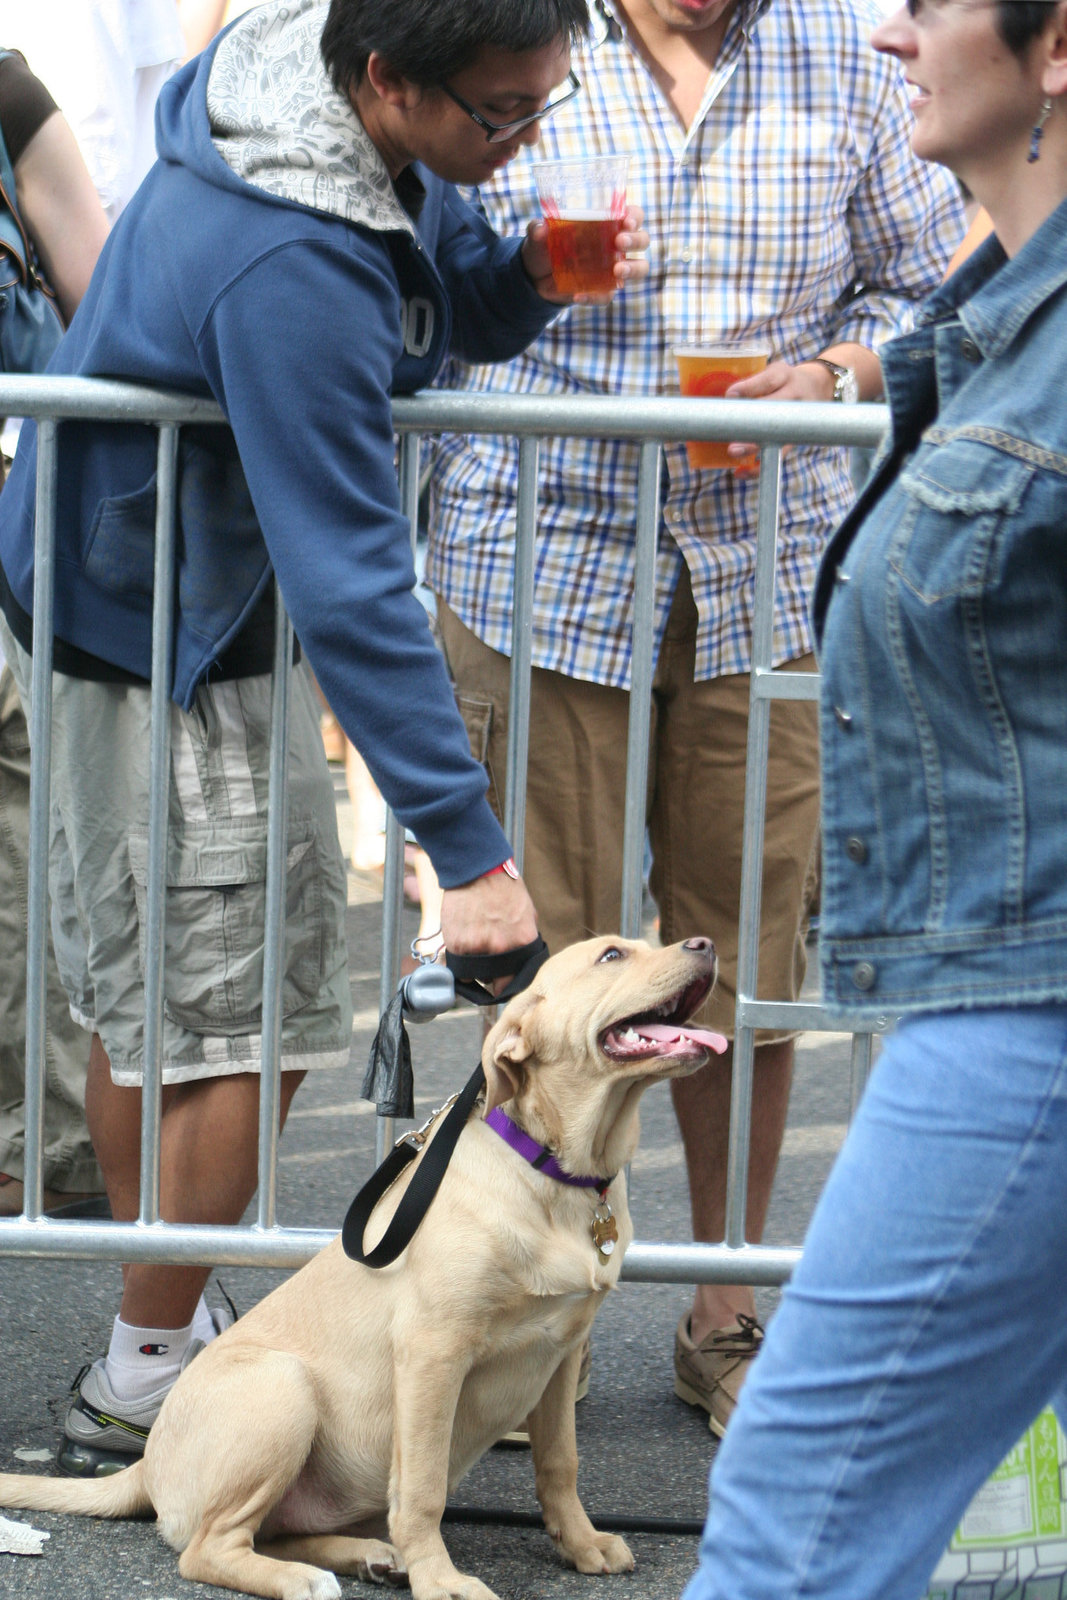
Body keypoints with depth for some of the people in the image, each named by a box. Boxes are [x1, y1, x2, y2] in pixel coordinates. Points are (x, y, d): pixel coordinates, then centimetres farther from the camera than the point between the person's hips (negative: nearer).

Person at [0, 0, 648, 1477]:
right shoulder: (289, 265, -35)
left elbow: (442, 313, 10)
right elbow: (351, 578, -35)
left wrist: (530, 275, -15)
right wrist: (467, 845, -33)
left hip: (125, 593, 10)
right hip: (163, 646, -10)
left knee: (156, 990, 17)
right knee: (243, 1017, -4)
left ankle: (153, 1345, 29)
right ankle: (143, 1391, 8)